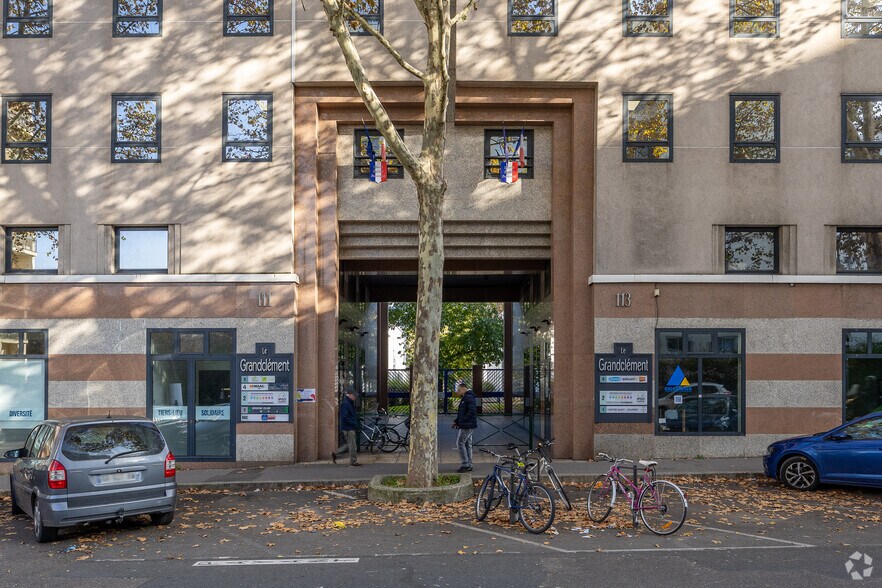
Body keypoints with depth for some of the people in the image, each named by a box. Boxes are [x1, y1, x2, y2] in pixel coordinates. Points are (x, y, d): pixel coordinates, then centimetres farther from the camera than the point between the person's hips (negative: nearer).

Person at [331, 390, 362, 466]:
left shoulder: (350, 403, 17)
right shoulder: (345, 404, -15)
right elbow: (345, 418, -21)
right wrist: (354, 424, -17)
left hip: (351, 428, 10)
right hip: (348, 428, -10)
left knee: (350, 445, 15)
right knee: (352, 445, -3)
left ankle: (335, 453, 21)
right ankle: (353, 462, 5)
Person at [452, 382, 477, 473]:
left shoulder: (469, 398, -14)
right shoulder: (464, 398, 20)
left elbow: (472, 411, -24)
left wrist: (462, 421, -19)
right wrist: (456, 421, 12)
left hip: (467, 426, -10)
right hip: (467, 425, 10)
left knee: (460, 443, -9)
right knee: (467, 444, 11)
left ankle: (465, 464, -7)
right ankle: (468, 465, 14)